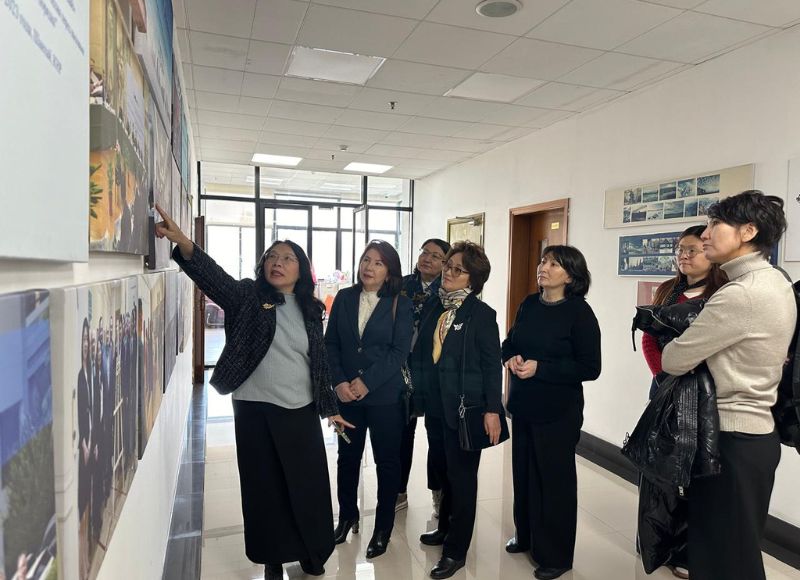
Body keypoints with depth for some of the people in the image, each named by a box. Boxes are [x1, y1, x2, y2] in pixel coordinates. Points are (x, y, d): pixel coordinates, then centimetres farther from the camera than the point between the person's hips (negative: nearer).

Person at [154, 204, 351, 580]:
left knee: (309, 485, 10)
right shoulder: (247, 296, -3)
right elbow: (212, 274, -22)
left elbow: (320, 362, 10)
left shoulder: (311, 309, 5)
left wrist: (330, 408, 11)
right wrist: (182, 243, -40)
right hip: (255, 410, -2)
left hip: (302, 412, 2)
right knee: (265, 487, 9)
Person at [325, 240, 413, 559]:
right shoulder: (344, 298, 3)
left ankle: (383, 526, 26)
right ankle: (347, 516, 35)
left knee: (387, 460, 9)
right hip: (346, 393, 3)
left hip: (384, 395, -2)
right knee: (347, 457, 15)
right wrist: (339, 382, -10)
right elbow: (330, 344, 2)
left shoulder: (400, 304, -5)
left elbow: (399, 351, -10)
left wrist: (367, 382, -16)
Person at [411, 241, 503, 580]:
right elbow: (421, 355, 10)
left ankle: (456, 550, 21)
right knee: (442, 469, 18)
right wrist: (419, 393, 7)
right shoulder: (434, 308, 6)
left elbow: (492, 365, -11)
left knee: (462, 475, 6)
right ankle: (446, 527, 40)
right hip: (435, 405, 6)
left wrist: (493, 410, -16)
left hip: (465, 407, -6)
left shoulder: (481, 314, -10)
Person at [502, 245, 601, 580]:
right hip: (523, 405, 6)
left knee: (554, 479, 7)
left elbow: (590, 368, -15)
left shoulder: (579, 312, -13)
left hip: (558, 411, -5)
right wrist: (511, 358, -10)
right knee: (523, 473, 16)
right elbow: (509, 342, 13)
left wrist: (540, 368, -22)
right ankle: (526, 536, 38)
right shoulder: (529, 304, 3)